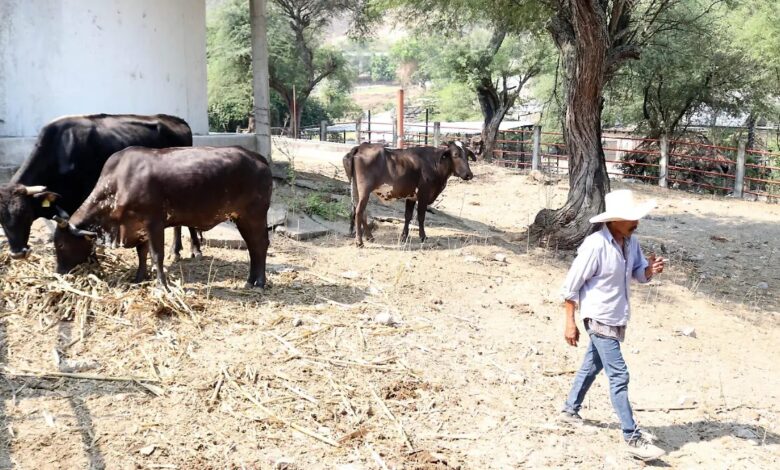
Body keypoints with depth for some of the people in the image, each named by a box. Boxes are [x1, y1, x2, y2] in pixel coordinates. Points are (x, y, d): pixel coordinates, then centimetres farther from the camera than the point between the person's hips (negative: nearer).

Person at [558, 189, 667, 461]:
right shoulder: (595, 245, -23)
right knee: (619, 376, -8)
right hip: (600, 319, -8)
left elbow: (639, 274, 11)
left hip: (616, 318, 8)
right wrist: (570, 323, -16)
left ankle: (570, 410, 42)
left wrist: (650, 270, -14)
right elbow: (572, 285, -18)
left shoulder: (631, 242, -1)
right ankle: (633, 438, -3)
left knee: (592, 365, 23)